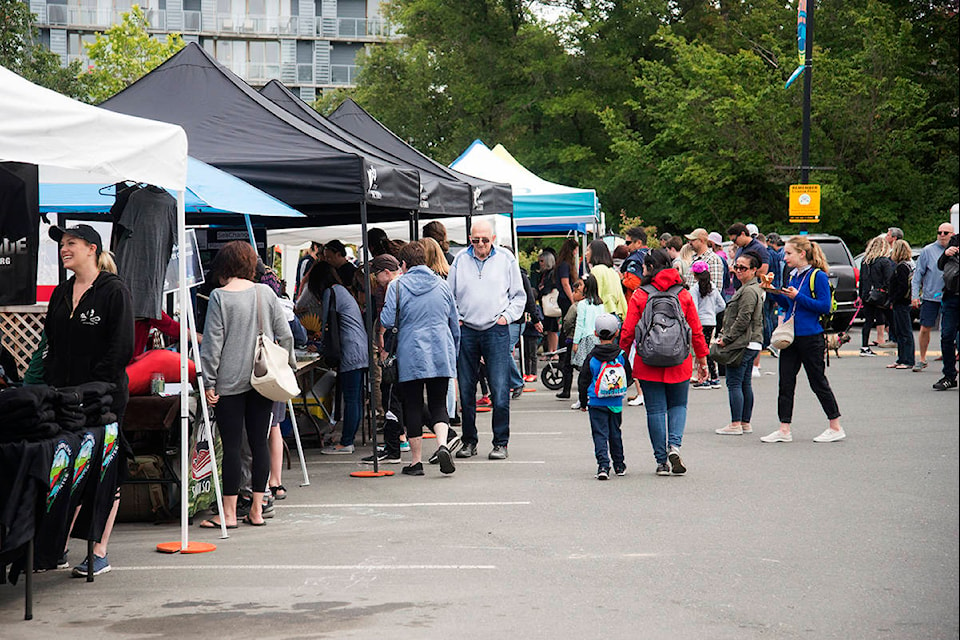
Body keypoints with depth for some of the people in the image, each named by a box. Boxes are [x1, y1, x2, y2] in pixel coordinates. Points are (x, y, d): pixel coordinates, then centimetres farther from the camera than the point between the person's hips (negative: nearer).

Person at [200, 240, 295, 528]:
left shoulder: (220, 297, -7)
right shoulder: (266, 293, 4)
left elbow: (212, 343, -8)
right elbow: (285, 334, 7)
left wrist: (209, 382, -4)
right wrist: (289, 365, 19)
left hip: (230, 382, -4)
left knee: (231, 445, -1)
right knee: (259, 442, 8)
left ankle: (229, 513, 2)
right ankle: (256, 510, 11)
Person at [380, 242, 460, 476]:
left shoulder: (397, 286, -4)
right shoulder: (441, 285, 9)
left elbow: (387, 322, -9)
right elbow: (455, 324, 15)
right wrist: (454, 354, 26)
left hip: (411, 355, -3)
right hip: (441, 355, 3)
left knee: (413, 406, 5)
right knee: (438, 404, 8)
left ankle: (416, 461, 7)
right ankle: (442, 444, -17)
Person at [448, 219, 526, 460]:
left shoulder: (506, 259, 5)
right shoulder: (460, 260, 8)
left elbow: (519, 295, 12)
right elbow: (449, 294, 16)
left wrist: (506, 316, -1)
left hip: (496, 331, -2)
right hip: (466, 331, 2)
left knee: (500, 390, -7)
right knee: (466, 390, 5)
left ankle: (500, 443, 0)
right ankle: (469, 441, 16)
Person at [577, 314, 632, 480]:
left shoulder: (592, 357, -6)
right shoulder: (621, 355, -2)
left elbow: (583, 381, -2)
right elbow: (628, 377, 9)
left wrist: (583, 402, 10)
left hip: (597, 402, -2)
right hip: (616, 403, 2)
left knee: (600, 434, -2)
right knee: (615, 433, 17)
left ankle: (603, 465, -17)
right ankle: (619, 465, 26)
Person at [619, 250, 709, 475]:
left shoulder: (639, 296, -5)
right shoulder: (684, 295, 1)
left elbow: (627, 332, -6)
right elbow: (696, 331, 4)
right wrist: (702, 360, 13)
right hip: (679, 364, 2)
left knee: (655, 410, 6)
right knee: (678, 405, 17)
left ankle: (662, 461, 7)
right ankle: (674, 445, -6)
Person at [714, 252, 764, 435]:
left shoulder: (749, 291, -15)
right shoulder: (748, 288, 18)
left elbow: (743, 320, -20)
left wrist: (727, 339, -13)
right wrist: (723, 334, 14)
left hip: (743, 344, -10)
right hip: (751, 344, 10)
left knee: (734, 383, -7)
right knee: (745, 384, 12)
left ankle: (736, 424, -7)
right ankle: (745, 423, 17)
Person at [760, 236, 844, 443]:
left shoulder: (818, 277, -12)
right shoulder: (794, 276, 11)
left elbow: (825, 306, -16)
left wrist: (798, 297, -21)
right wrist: (773, 292, 5)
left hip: (810, 338, -8)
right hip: (790, 336, 8)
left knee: (818, 382, 0)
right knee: (786, 383, 5)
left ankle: (836, 428, 12)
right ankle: (784, 430, 8)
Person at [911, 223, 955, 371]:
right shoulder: (928, 250, 0)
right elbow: (918, 274, 1)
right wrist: (915, 295, -4)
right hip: (930, 297, -1)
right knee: (925, 329, 0)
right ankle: (922, 359, 15)